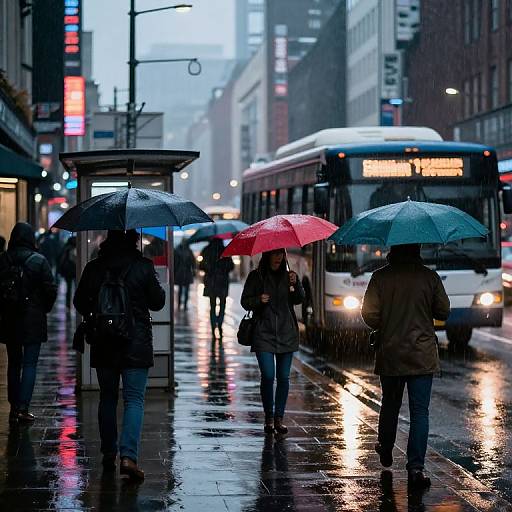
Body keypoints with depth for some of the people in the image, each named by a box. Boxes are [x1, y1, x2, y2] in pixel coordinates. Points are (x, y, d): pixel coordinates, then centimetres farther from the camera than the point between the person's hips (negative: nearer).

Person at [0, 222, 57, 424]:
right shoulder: (39, 261, -9)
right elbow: (51, 289, -8)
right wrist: (44, 308, 8)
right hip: (33, 320, -3)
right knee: (30, 364, 2)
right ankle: (23, 408, -6)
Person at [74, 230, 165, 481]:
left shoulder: (93, 268, 0)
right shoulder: (143, 267, -8)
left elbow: (79, 302, 8)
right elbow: (158, 302, -1)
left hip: (103, 344, 3)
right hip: (136, 343, -3)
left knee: (107, 398, 15)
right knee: (134, 399, -2)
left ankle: (109, 454, 19)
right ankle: (128, 455, -17)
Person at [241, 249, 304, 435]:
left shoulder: (288, 275, 7)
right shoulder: (256, 276, 1)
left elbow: (299, 300, -2)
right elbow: (245, 301, 4)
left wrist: (296, 284, -21)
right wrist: (259, 300, -15)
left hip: (286, 333, 2)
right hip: (264, 333, -2)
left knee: (283, 377, 1)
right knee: (268, 376, -11)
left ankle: (279, 418, 11)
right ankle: (269, 418, 5)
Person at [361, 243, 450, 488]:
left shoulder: (380, 277, -5)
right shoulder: (429, 277, -5)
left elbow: (369, 313, -9)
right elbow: (443, 312, 1)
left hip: (390, 353, 2)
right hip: (422, 355, -1)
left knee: (390, 404, 21)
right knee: (419, 411, -2)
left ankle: (386, 451, 38)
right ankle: (415, 466, -9)